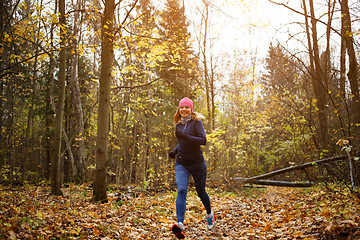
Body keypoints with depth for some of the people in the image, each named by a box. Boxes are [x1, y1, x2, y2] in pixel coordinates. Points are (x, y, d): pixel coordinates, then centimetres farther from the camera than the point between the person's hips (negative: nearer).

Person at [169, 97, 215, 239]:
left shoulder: (196, 122, -6)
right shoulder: (178, 124, 11)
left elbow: (203, 140, -18)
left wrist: (185, 136, -27)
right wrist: (175, 151, 9)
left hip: (197, 162, -4)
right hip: (181, 163, 4)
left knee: (200, 191, 11)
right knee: (181, 190, -17)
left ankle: (209, 213, 41)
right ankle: (180, 224, -29)